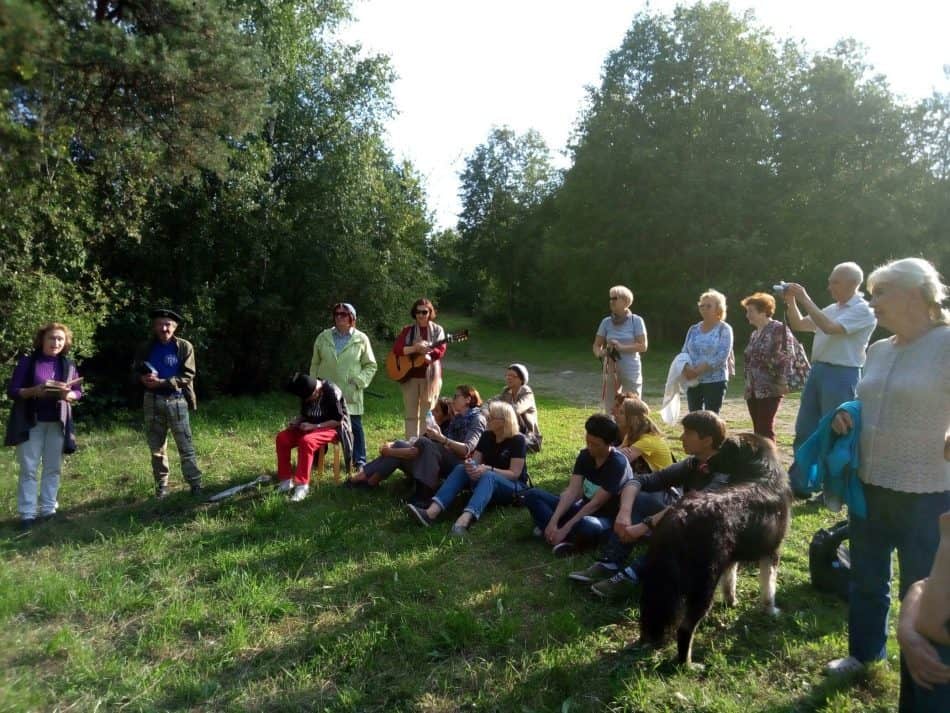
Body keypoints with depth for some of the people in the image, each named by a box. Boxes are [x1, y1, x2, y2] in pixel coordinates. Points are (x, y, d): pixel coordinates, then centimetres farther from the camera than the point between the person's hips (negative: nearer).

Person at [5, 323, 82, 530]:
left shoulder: (68, 365, 6)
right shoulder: (27, 362, -3)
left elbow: (78, 392, 9)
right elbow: (12, 391, -5)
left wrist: (68, 395, -13)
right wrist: (34, 391, -22)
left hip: (57, 423, 3)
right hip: (31, 422, -3)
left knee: (53, 468, 8)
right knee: (28, 469, 0)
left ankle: (48, 510, 17)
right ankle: (27, 514, 6)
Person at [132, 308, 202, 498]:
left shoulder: (184, 347, -1)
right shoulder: (145, 348, 8)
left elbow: (188, 376, -6)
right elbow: (135, 372, 15)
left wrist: (163, 382, -17)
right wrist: (143, 379, -9)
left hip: (177, 400, -3)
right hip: (152, 401, 3)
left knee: (186, 446, -4)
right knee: (156, 447, 10)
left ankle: (195, 484, 2)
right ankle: (162, 485, 22)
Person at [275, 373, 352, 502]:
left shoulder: (332, 392, -21)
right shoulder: (306, 393, 0)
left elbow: (338, 420, -20)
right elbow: (304, 414, 14)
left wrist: (314, 426, -24)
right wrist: (297, 421, -8)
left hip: (332, 428, -7)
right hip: (311, 427, 8)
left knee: (306, 441, -35)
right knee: (281, 438, -13)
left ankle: (302, 485, -31)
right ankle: (286, 480, -8)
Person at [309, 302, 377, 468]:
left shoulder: (361, 339, -1)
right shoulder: (323, 337, 6)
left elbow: (371, 365, 4)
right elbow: (315, 363, 12)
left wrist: (360, 381, -8)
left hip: (350, 393, -2)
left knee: (355, 426, 2)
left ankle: (360, 462, 13)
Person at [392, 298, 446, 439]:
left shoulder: (437, 330, 6)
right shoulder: (408, 330, 8)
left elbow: (441, 350, -7)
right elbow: (396, 348, -3)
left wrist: (427, 352, -25)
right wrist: (414, 348, -18)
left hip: (430, 376, -1)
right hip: (410, 375, 1)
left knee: (426, 414, 1)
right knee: (411, 414, 3)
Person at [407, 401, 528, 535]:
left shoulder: (518, 440, -13)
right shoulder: (487, 436, 4)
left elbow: (514, 474, -19)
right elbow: (475, 461, 1)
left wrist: (489, 469, -34)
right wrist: (469, 465, -24)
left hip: (514, 487, -5)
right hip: (487, 482, 5)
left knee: (488, 476, -39)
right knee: (461, 468, -23)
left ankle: (464, 519, -65)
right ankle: (432, 512, -45)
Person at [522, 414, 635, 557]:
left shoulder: (618, 464, -22)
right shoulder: (585, 455, -2)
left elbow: (596, 503, -24)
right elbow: (572, 491, -10)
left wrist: (565, 528, -26)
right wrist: (553, 520, -23)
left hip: (606, 518, -7)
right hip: (584, 510, 7)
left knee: (585, 525, -43)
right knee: (532, 495, -7)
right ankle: (563, 538, -24)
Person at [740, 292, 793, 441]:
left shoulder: (779, 329, -6)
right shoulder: (754, 334, 18)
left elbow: (785, 357, -14)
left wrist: (782, 381, -18)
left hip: (770, 389, -8)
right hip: (753, 390, 8)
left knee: (766, 429, -8)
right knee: (758, 429, 9)